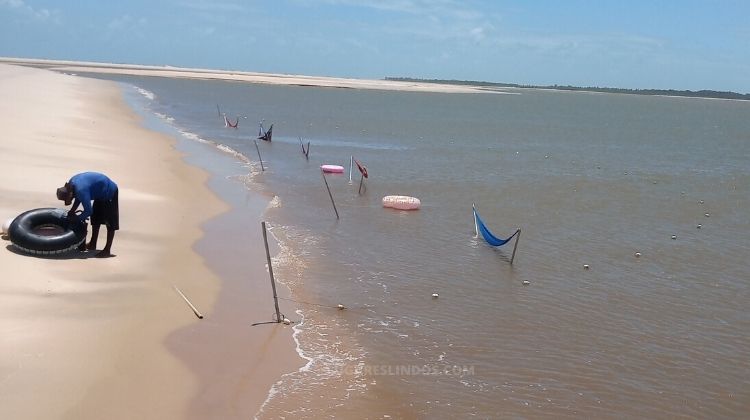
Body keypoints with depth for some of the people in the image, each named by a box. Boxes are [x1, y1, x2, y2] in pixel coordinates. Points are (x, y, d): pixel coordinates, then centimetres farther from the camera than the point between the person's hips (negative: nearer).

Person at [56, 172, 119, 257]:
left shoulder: (81, 190, -33)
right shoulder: (72, 183, -8)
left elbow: (88, 211, -29)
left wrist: (77, 218, -13)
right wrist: (72, 211, 0)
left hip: (109, 192, -10)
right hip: (101, 193, 10)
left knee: (110, 223, -5)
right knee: (96, 219, 15)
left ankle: (107, 250, -3)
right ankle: (93, 245, 26)